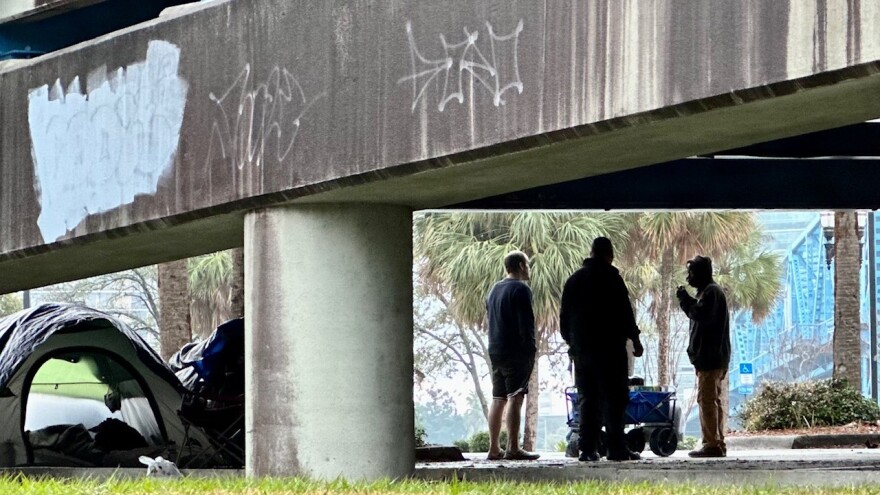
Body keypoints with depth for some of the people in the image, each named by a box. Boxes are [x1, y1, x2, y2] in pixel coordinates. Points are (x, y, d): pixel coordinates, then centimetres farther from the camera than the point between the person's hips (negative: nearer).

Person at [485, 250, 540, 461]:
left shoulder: (495, 289, 17)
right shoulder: (521, 290, -10)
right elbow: (526, 322, -15)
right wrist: (531, 348, -11)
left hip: (495, 350, 8)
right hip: (516, 352, -8)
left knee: (498, 399, 10)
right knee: (515, 398, -10)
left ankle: (494, 449, 10)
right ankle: (513, 448, -16)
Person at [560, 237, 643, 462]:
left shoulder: (574, 279, 11)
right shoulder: (611, 278, -8)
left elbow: (564, 316, 15)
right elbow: (624, 313, -10)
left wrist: (572, 342, 23)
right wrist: (635, 339, -2)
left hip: (581, 349, 6)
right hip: (609, 348, -6)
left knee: (587, 399, 8)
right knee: (614, 399, -5)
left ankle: (587, 448, 3)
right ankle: (616, 447, -10)